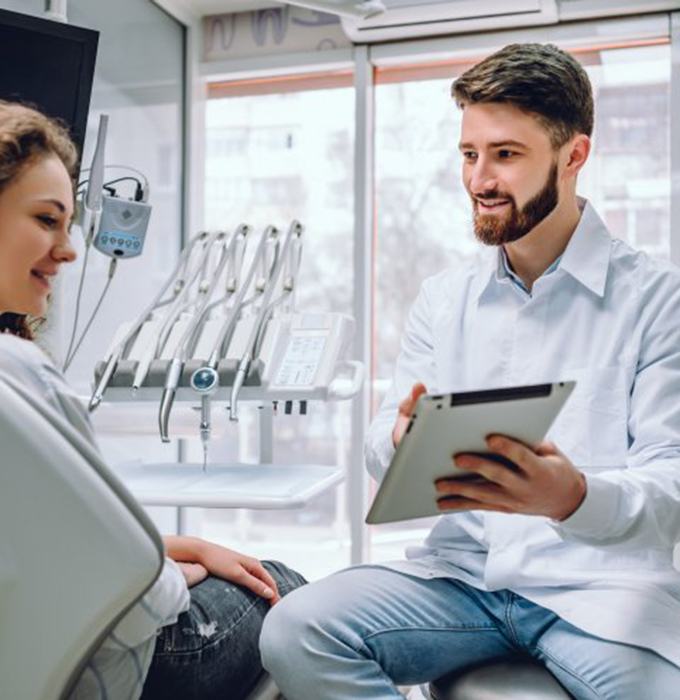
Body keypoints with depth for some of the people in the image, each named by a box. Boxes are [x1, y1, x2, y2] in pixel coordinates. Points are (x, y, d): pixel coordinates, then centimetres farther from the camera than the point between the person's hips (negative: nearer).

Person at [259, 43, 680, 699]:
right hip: (462, 569, 3)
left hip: (598, 580, -2)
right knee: (293, 631, -20)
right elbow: (381, 441, 8)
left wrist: (575, 497, -28)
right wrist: (402, 440, -17)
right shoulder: (443, 298, 11)